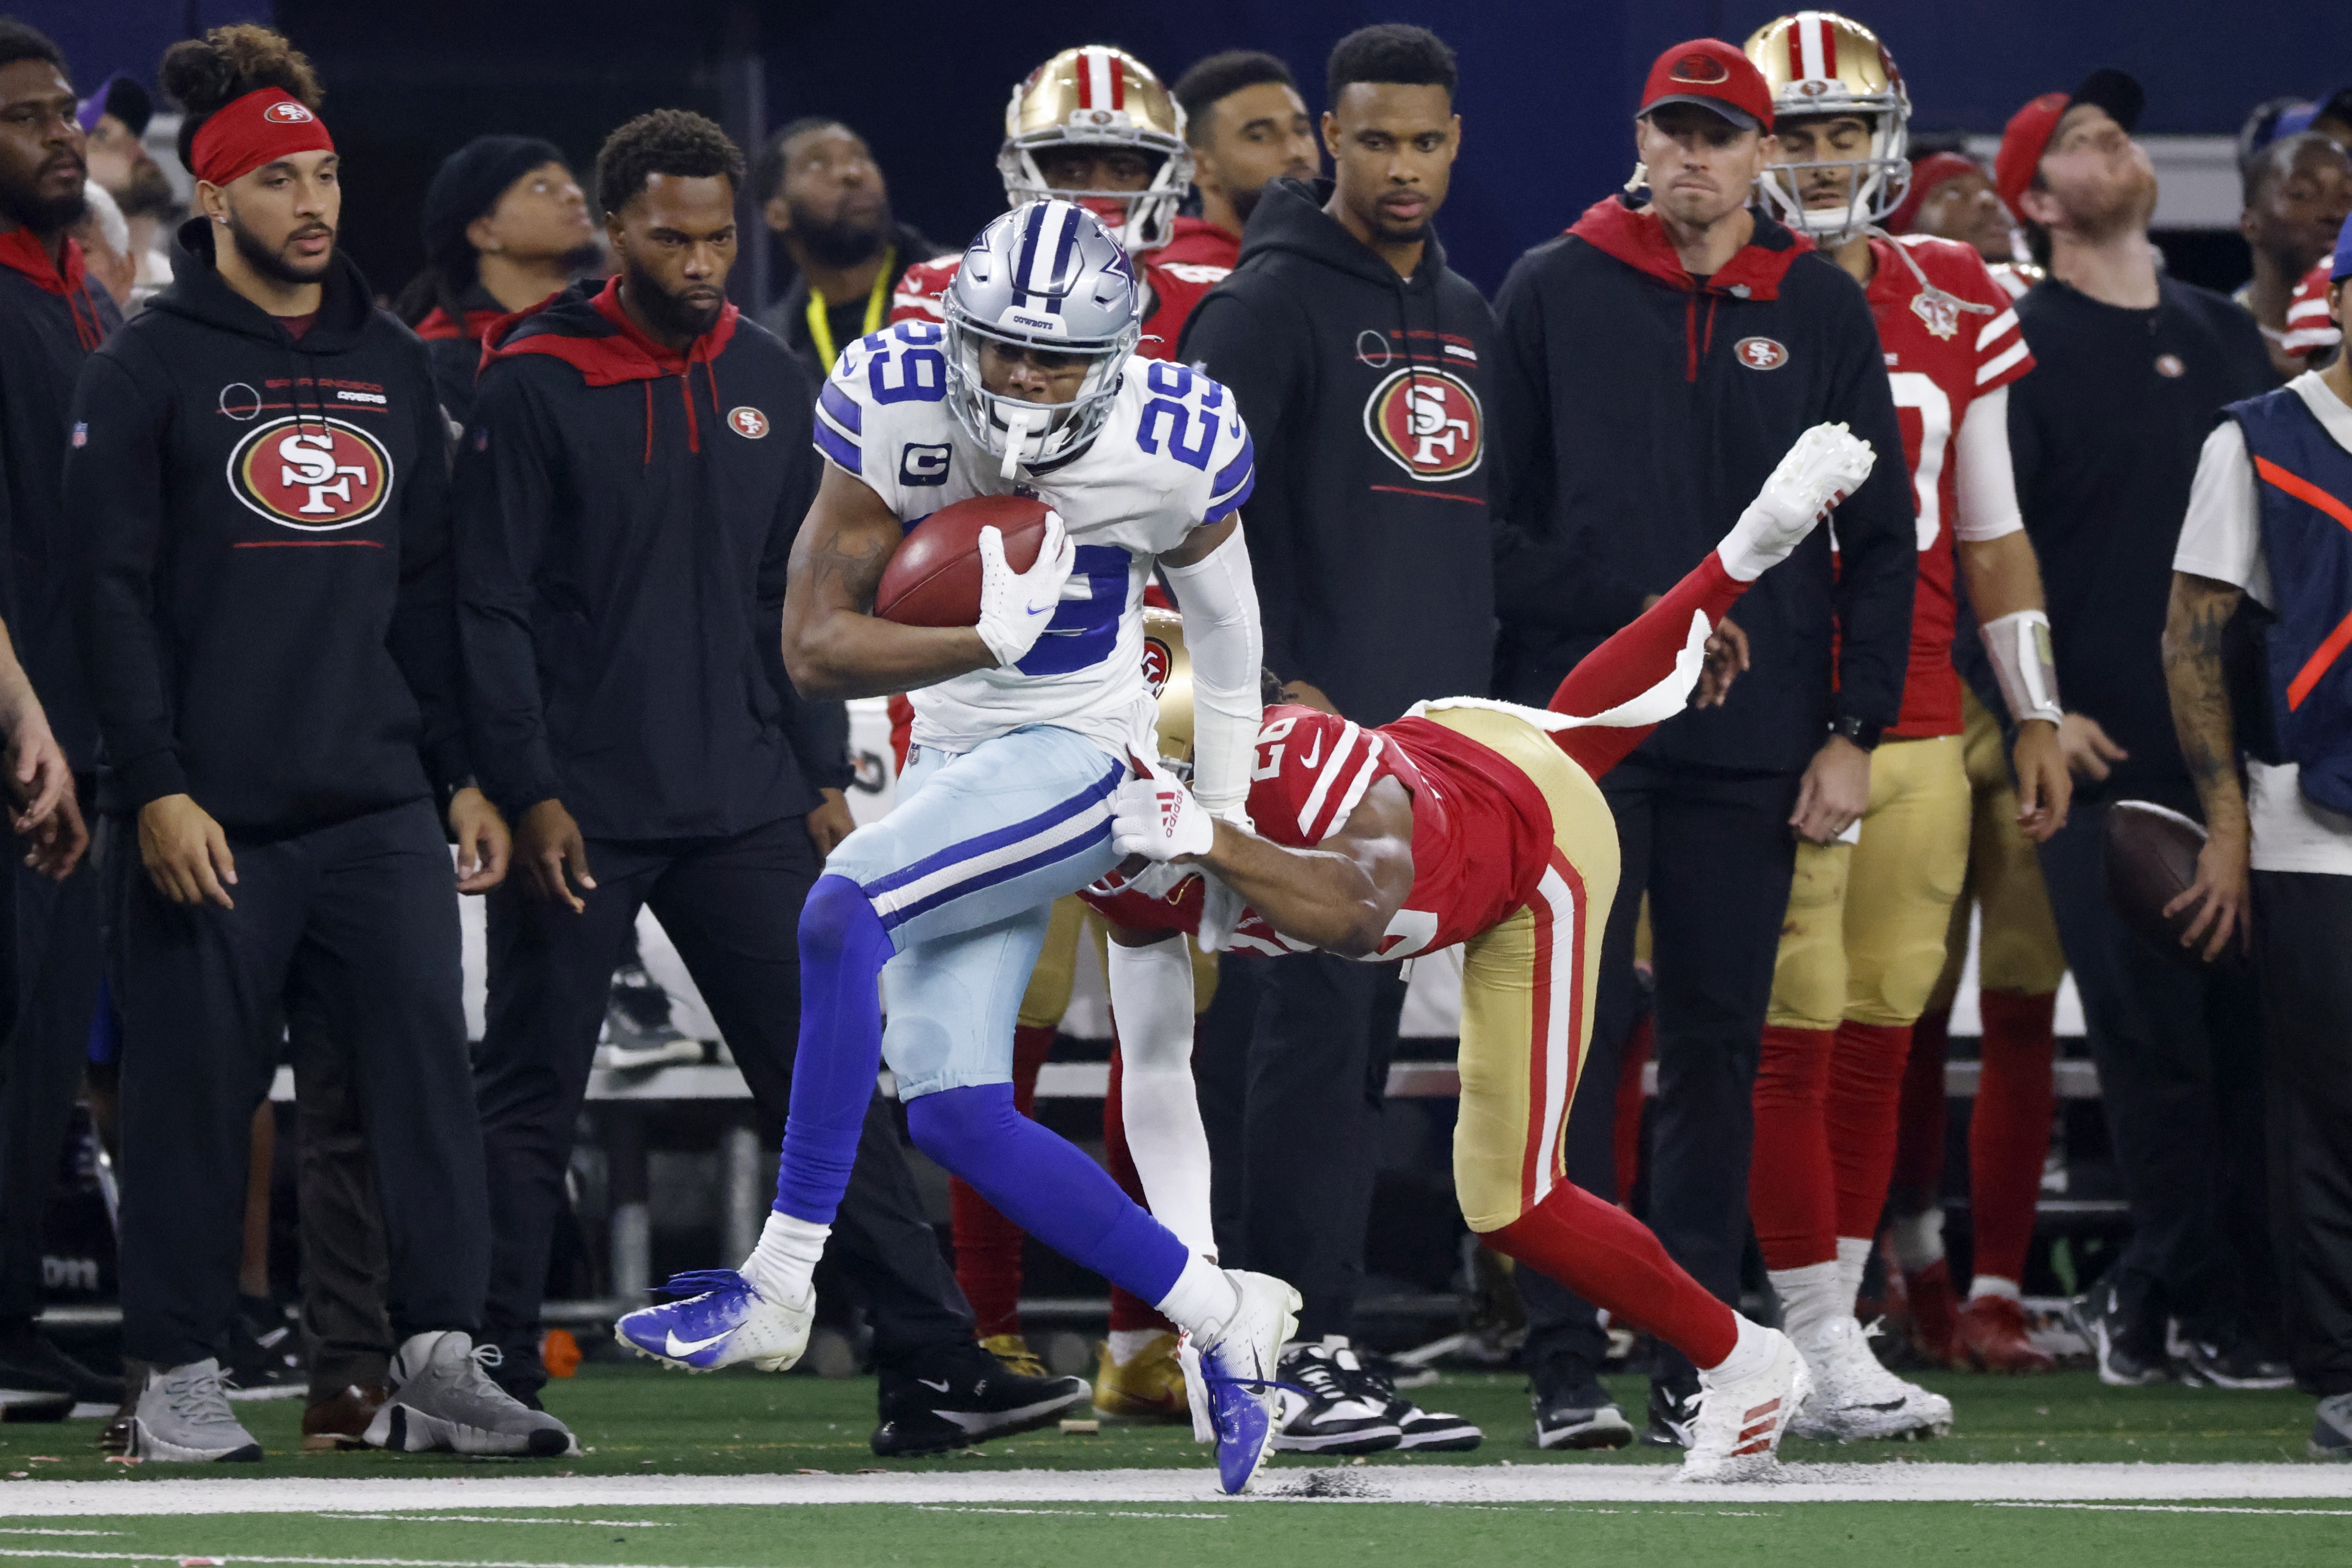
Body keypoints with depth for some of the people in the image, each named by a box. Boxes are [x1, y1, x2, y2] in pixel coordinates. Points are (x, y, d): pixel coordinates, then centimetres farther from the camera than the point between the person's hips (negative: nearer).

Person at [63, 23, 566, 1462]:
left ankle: (441, 1359, -6)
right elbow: (116, 592, -5)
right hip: (214, 814, -4)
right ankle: (181, 1378, 9)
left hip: (379, 803, 4)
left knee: (428, 1060, -6)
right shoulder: (149, 370, -1)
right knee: (198, 1090, 0)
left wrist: (462, 774, 14)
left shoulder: (391, 365, 15)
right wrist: (156, 790, -12)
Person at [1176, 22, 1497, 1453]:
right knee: (1318, 1026, -11)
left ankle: (1324, 1347, 13)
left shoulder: (1468, 319, 18)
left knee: (1361, 1043, 9)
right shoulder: (1274, 301, -6)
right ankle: (1304, 1354, -12)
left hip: (1432, 734, 8)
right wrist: (1271, 685, -20)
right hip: (1316, 731, -7)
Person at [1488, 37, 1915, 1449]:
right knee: (1576, 1037, -6)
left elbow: (1881, 539, 9)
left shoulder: (1825, 313, 8)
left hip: (1752, 739, 2)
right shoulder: (1553, 295, 5)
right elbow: (1491, 508, 6)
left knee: (1721, 1046, 4)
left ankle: (1697, 1359, 10)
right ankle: (1571, 1365, -4)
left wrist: (1854, 733, 3)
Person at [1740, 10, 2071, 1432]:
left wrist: (2040, 714, 14)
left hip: (1920, 729, 5)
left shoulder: (1953, 309, 11)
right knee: (1793, 1041, -7)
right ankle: (1829, 1360, -5)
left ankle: (1831, 1332, 11)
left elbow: (1992, 535, 17)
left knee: (1877, 1043, 5)